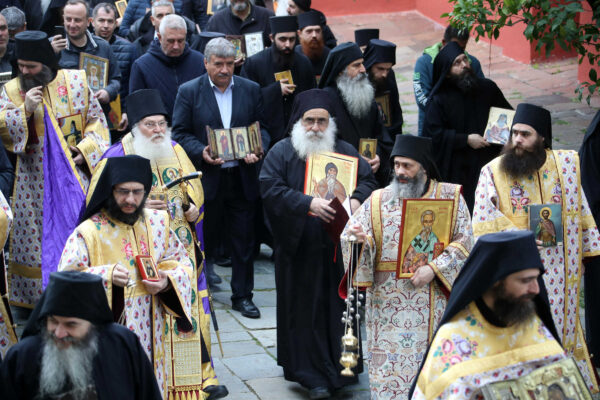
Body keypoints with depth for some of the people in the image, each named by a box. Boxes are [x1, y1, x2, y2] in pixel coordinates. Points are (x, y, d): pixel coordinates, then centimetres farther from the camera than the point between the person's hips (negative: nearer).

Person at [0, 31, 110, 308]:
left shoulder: (75, 82, 2)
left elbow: (96, 119, 6)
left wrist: (86, 149, -9)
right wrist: (25, 110, -18)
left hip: (73, 175, 0)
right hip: (34, 179, 0)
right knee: (39, 235, 1)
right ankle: (40, 298, 10)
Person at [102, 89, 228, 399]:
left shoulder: (176, 151, 10)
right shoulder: (117, 157, -3)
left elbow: (195, 191, 19)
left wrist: (194, 209, -3)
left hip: (180, 247, 4)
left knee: (190, 307, 2)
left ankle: (201, 374, 10)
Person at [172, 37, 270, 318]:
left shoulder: (251, 90, 7)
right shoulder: (189, 92, 0)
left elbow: (262, 127, 9)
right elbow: (180, 133, -1)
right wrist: (201, 152, -18)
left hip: (243, 177, 2)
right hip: (207, 177, -2)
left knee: (244, 239, 6)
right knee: (205, 238, 8)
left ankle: (242, 295, 16)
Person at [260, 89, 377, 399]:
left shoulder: (346, 151, 12)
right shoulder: (282, 152, 2)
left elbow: (368, 180, 7)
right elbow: (270, 188, -10)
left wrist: (357, 199, -16)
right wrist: (308, 203, -23)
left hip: (339, 245, 3)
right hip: (298, 248, -2)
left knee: (339, 306, 5)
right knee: (305, 310, 0)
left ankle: (340, 368, 16)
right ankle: (312, 375, 5)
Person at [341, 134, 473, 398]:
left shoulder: (450, 196, 4)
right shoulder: (378, 200, 6)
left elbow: (464, 243, -1)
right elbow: (348, 236, 2)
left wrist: (433, 269, -13)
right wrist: (358, 238, -22)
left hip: (435, 300, 0)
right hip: (388, 302, 1)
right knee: (389, 362, -3)